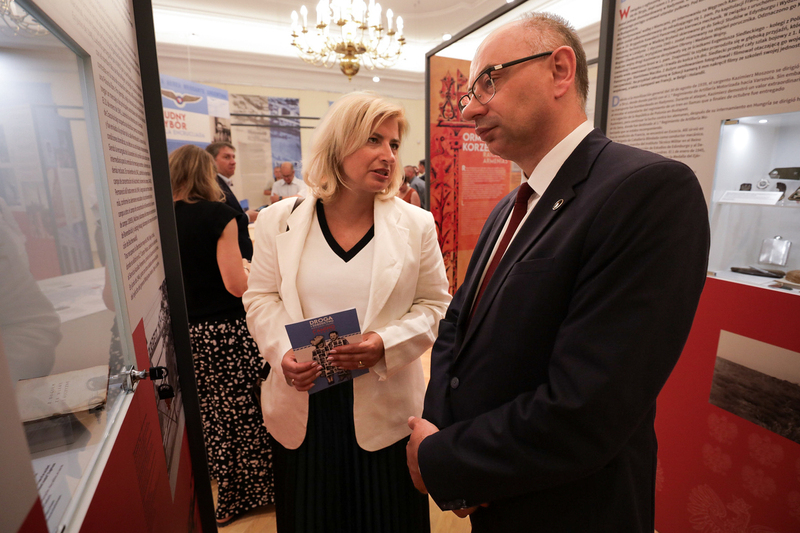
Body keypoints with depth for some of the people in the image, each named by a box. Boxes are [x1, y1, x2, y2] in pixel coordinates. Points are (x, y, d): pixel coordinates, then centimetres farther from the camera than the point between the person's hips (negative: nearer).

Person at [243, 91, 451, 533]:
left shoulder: (416, 225, -5)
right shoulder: (279, 220, -3)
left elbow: (434, 305, -2)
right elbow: (261, 299, 4)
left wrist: (385, 344, -19)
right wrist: (282, 352, -14)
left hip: (382, 406, 0)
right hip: (303, 404, 1)